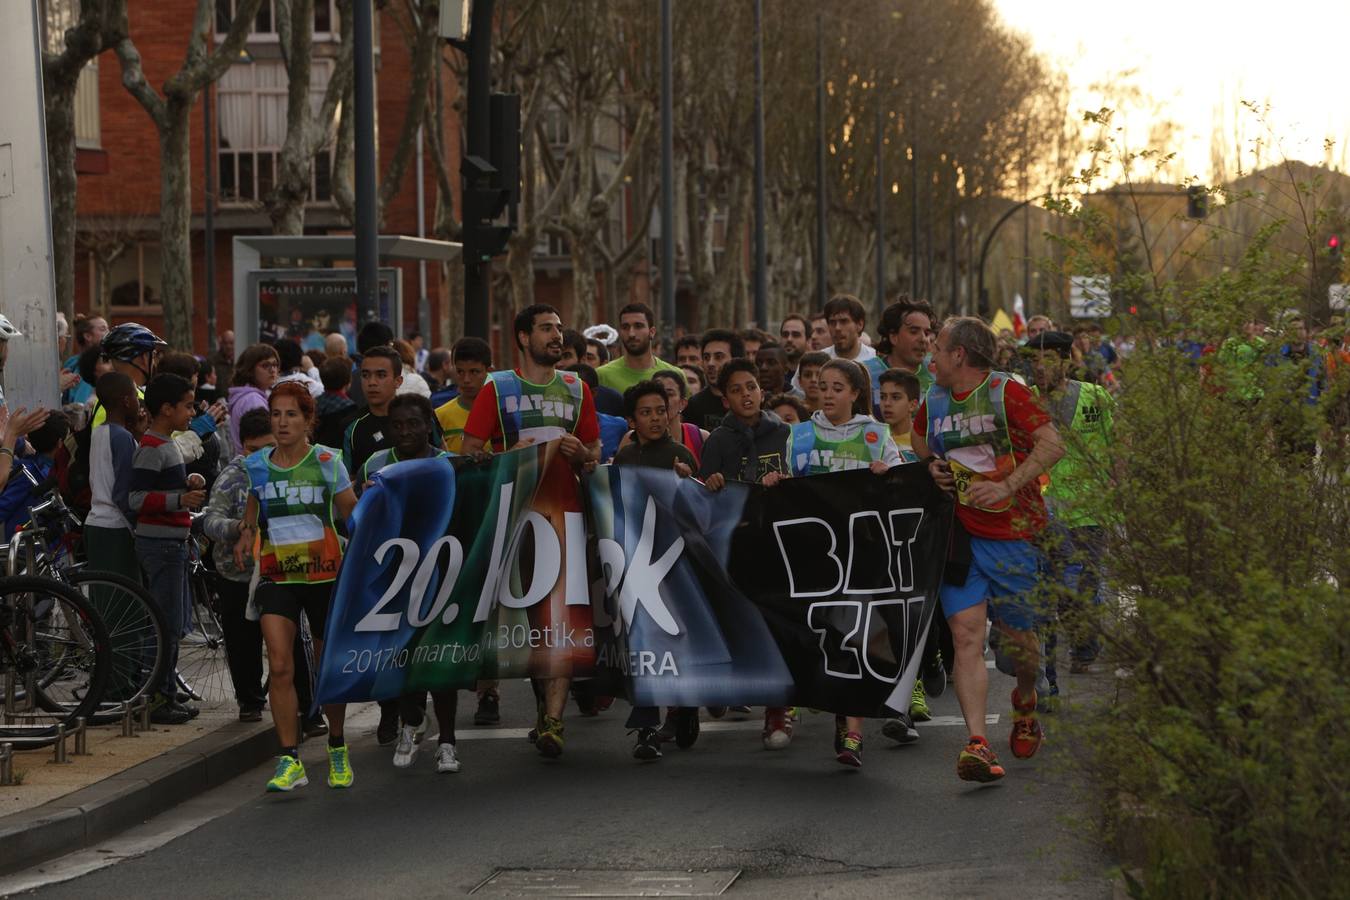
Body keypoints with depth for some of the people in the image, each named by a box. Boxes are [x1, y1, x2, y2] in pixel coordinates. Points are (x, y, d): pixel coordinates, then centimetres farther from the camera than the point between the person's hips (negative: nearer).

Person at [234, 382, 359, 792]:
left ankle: (337, 748, 31)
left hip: (324, 574, -1)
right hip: (277, 576, 1)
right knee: (280, 667, -14)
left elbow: (353, 514, -4)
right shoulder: (257, 465, 3)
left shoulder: (327, 461, -4)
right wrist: (246, 532, 4)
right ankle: (290, 761, -13)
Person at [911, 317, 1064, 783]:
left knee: (1018, 636, 8)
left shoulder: (1007, 392, -8)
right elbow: (921, 446, 30)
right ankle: (977, 743, -19)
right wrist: (931, 467, 7)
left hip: (1014, 532, -3)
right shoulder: (932, 402, 9)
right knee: (966, 635, -12)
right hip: (959, 532, 3)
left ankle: (1025, 699, 42)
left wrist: (1006, 487, -22)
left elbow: (1052, 445, -14)